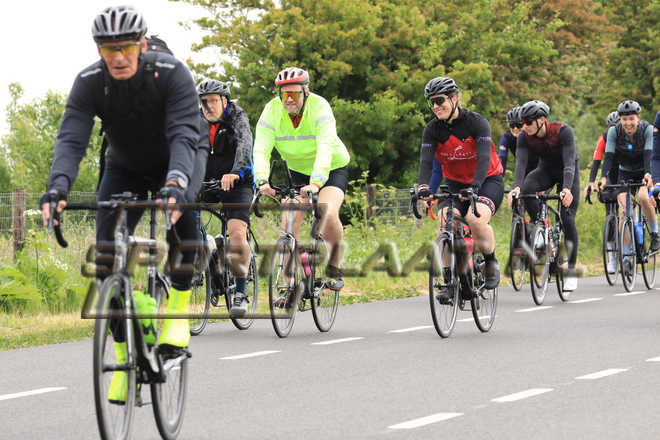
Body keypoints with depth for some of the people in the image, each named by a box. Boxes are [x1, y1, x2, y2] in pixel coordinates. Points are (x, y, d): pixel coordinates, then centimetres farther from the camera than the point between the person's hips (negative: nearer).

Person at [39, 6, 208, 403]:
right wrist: (58, 188, -54)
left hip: (179, 158, -3)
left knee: (181, 213, -37)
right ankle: (125, 354, 0)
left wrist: (176, 183, -62)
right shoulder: (89, 83, -24)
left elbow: (185, 135, -43)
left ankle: (177, 311, -20)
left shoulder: (172, 74, -32)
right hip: (125, 167, 3)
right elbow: (71, 139, -34)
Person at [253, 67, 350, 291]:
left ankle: (334, 266, -3)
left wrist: (316, 182, -54)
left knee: (328, 214, -27)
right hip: (298, 171, 3)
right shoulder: (272, 110, -18)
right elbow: (261, 149, -27)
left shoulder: (319, 106, -27)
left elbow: (326, 147, -40)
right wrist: (262, 181, -45)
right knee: (289, 220, -16)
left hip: (332, 170, -3)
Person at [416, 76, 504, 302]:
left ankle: (491, 263, -7)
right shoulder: (432, 129, -8)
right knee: (445, 224, -21)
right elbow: (425, 160, -19)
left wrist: (475, 187, -46)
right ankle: (450, 281, -10)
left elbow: (484, 157, -30)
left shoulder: (476, 122, -19)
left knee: (476, 217, -32)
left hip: (488, 180, -4)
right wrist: (423, 187, -39)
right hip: (455, 184, 4)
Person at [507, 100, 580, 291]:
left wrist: (566, 189, -54)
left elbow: (569, 163, -38)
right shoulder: (524, 137, -20)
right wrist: (516, 187, -49)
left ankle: (571, 270, -1)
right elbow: (520, 163, -31)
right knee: (526, 190, -31)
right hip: (546, 170, 3)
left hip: (567, 173, -3)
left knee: (567, 218, -13)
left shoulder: (563, 131, -31)